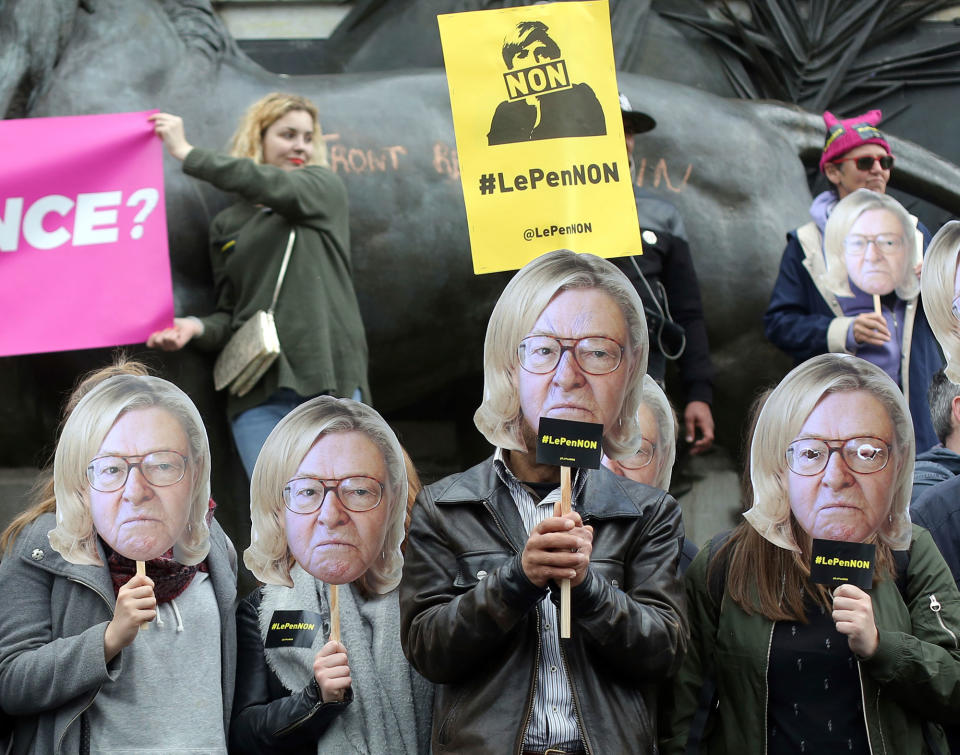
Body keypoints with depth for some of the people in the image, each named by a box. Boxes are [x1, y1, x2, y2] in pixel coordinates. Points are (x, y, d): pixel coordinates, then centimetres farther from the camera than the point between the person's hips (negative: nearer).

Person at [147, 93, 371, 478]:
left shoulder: (325, 189, 13)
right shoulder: (227, 225, 20)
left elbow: (274, 187, -8)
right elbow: (230, 313, 16)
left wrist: (187, 153, -3)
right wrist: (198, 327, -7)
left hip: (330, 376, -2)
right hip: (259, 391, 2)